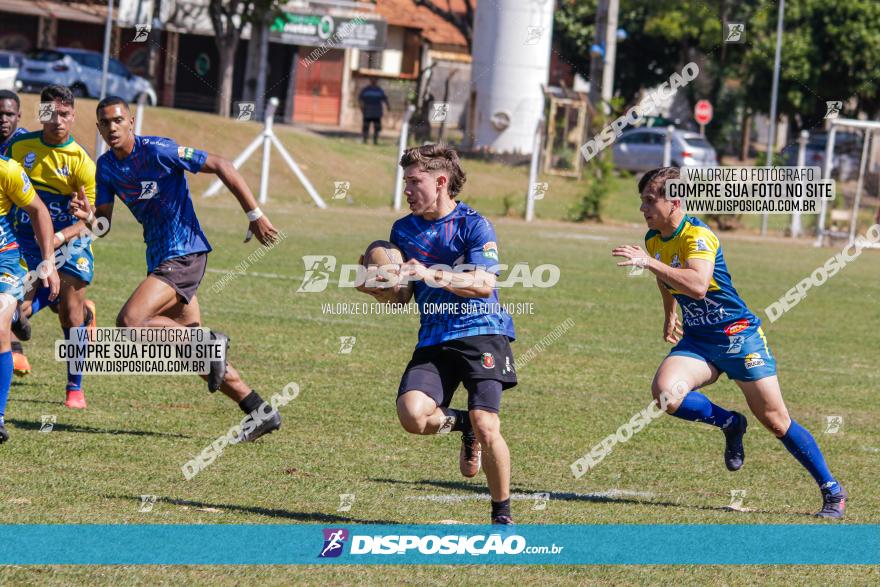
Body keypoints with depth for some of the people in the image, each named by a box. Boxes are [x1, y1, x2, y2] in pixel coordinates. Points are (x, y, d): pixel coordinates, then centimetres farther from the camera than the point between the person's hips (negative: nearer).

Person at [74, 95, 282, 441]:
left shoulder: (157, 151, -15)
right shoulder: (106, 166, 7)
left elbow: (221, 167, -14)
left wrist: (254, 215, -15)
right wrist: (88, 217, -15)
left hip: (184, 254, -9)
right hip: (160, 258, 9)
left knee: (129, 322, -23)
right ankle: (261, 413, 16)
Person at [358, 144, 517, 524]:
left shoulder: (474, 225, -5)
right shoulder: (403, 230, 12)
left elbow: (484, 284, -17)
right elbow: (403, 297, 18)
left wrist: (433, 275, -27)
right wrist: (378, 291, -4)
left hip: (482, 333, -5)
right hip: (434, 339, 5)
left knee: (486, 428, -15)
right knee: (411, 414, -21)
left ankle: (502, 514, 7)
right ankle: (461, 424, 15)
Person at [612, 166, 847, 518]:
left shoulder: (698, 236, -20)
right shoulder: (653, 239, 4)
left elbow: (698, 285, -39)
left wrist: (649, 263, -40)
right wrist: (670, 315, 27)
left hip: (738, 334, -6)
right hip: (697, 340, 6)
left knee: (775, 421, -3)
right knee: (665, 393, -23)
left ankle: (832, 491, 12)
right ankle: (730, 424, 4)